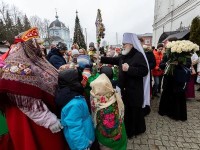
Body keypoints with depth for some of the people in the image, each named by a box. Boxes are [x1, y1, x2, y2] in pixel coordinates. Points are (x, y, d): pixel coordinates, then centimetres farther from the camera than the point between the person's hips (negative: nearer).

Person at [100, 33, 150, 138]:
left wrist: (129, 69, -30)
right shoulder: (124, 56, 8)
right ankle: (128, 129, 41)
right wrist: (100, 58, 12)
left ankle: (137, 129, 34)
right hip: (125, 89, 8)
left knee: (134, 111, 9)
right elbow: (113, 60, 17)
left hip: (134, 91, -8)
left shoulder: (138, 55, -16)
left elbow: (144, 71, -23)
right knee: (126, 110, 20)